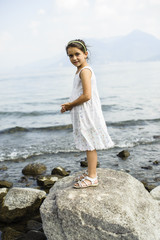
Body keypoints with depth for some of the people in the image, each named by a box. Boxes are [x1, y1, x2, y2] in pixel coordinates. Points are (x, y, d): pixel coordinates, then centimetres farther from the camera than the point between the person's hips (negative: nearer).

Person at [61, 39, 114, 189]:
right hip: (82, 114, 10)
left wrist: (70, 105, -12)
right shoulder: (80, 70, 16)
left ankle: (92, 178, 6)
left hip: (87, 113, -10)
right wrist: (69, 106, 6)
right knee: (88, 144, 17)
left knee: (89, 144, -3)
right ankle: (90, 172, 30)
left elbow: (87, 95, -25)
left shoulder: (85, 71, -16)